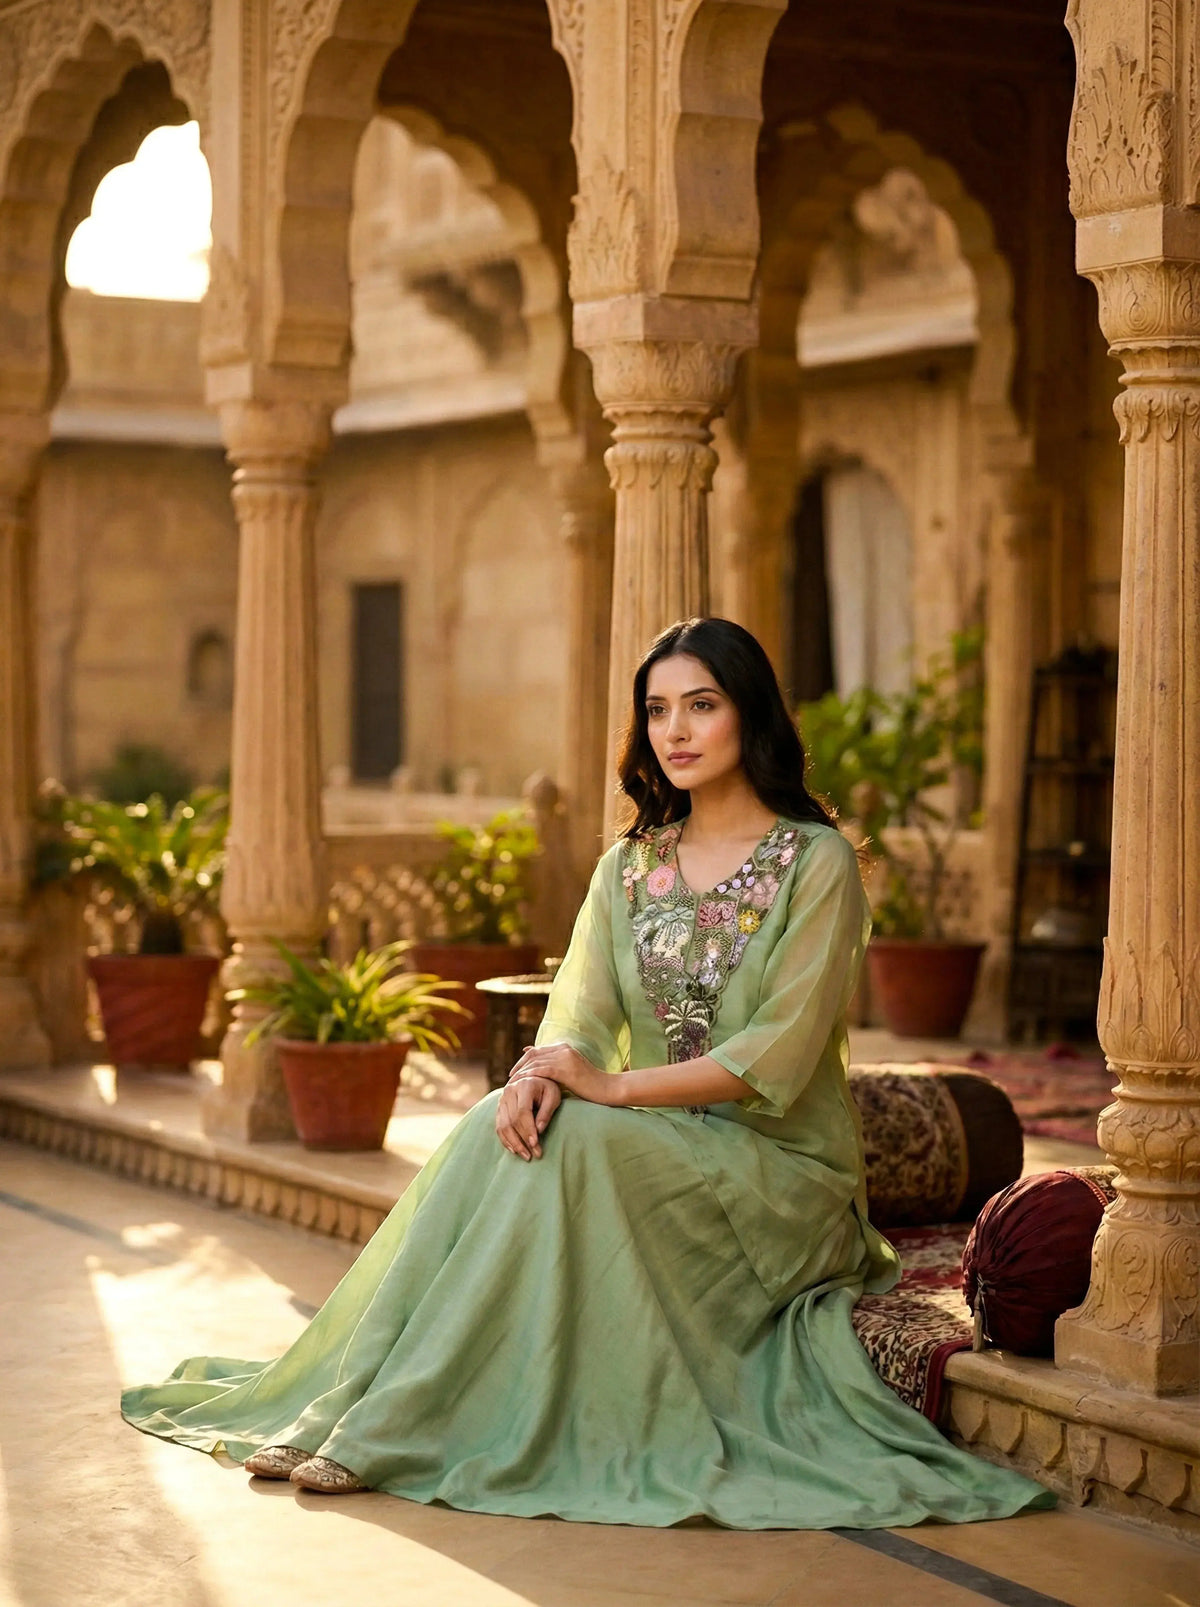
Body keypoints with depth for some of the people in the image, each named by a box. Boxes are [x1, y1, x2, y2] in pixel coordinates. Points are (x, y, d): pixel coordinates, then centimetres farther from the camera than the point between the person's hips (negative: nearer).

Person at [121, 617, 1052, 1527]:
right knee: (507, 1129, -25)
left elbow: (778, 1054, -15)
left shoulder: (815, 863, -6)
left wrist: (611, 1086, -22)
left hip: (779, 1171, -5)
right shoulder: (629, 867, 12)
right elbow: (583, 1015, 2)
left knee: (573, 1141, -30)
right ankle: (343, 1407, -28)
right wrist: (538, 1074, -23)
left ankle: (394, 1431, -30)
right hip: (651, 1152, 5)